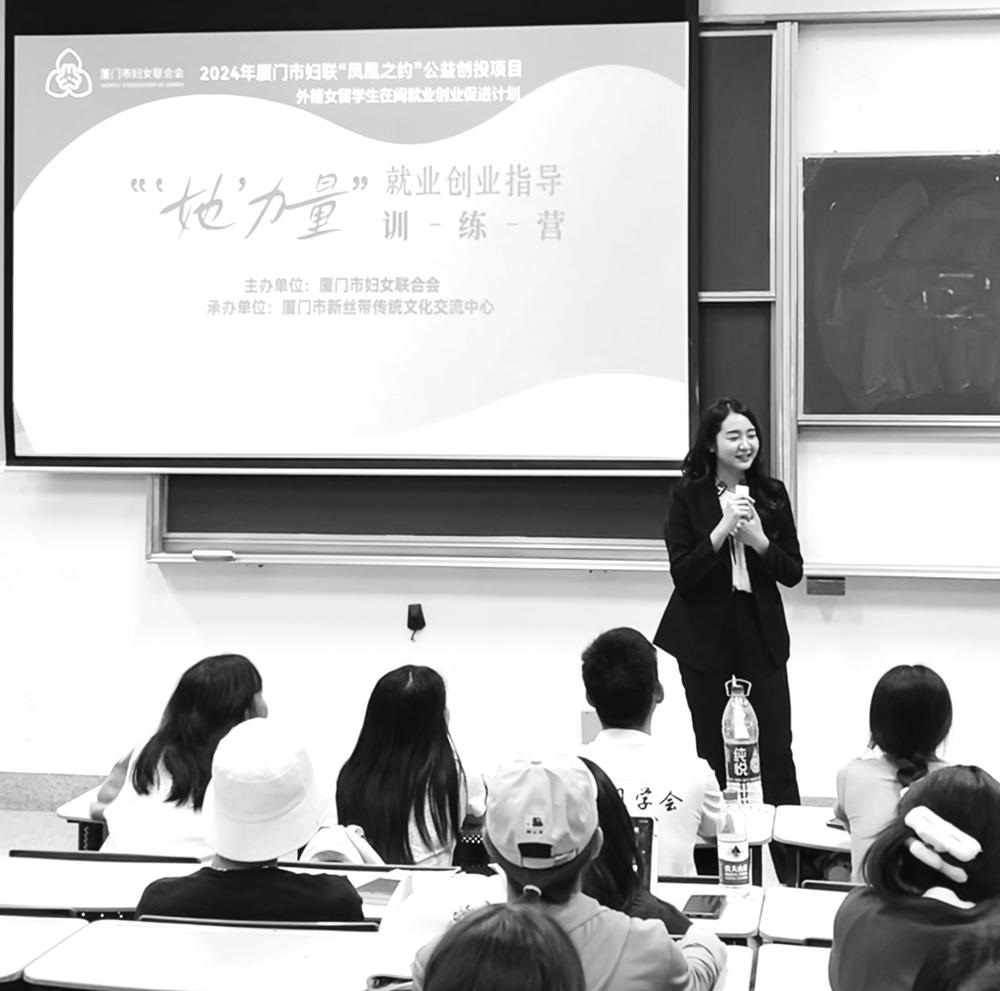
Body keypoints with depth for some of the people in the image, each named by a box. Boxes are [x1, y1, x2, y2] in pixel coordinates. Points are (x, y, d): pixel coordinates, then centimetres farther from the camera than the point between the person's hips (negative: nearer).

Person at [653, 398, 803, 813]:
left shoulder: (772, 494, 3)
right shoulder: (688, 496, -4)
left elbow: (793, 572, 4)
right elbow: (681, 574, -10)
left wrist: (759, 540, -15)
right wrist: (723, 529, -22)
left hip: (761, 635, 1)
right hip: (706, 638, -1)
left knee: (776, 754, -1)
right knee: (714, 754, 7)